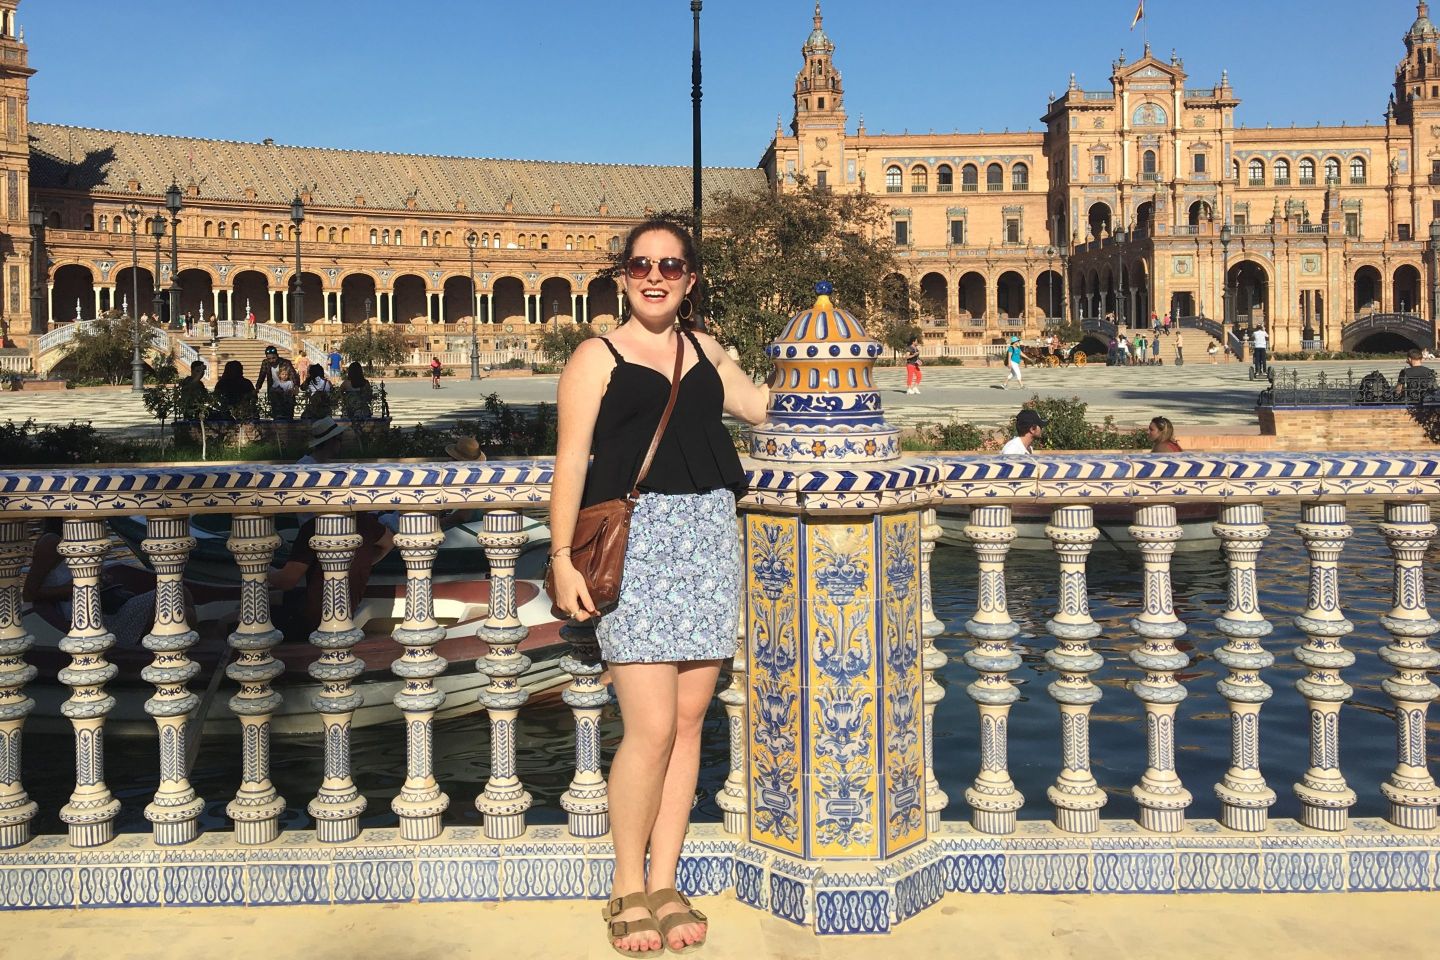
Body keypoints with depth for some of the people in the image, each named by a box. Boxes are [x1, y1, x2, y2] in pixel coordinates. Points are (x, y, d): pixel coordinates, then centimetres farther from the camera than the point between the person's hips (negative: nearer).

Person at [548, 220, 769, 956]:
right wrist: (563, 556, -11)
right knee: (651, 727, -10)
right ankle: (627, 890, 8)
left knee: (689, 722, 5)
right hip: (633, 539, -5)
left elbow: (759, 404, 32)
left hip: (709, 536, 5)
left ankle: (664, 885, 16)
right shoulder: (598, 357, 3)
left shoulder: (705, 351, 17)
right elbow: (571, 461, -3)